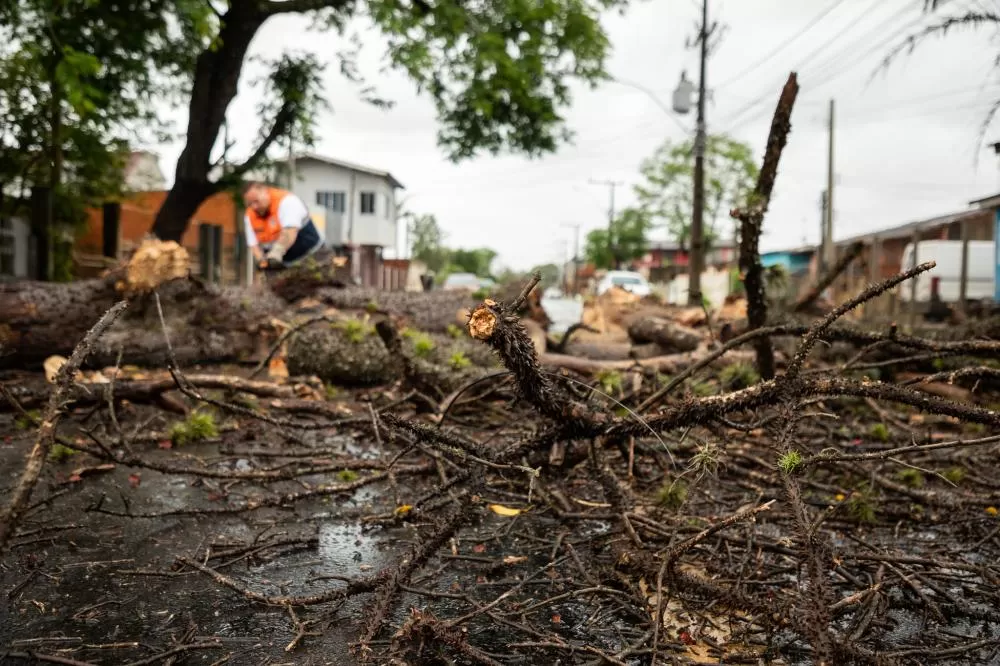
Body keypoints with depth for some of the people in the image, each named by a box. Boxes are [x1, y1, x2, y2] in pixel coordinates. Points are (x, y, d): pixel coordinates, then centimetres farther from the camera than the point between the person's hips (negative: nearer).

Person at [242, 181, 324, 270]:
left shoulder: (287, 201, -21)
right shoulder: (249, 216, 0)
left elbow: (289, 233, -35)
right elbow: (253, 244, 0)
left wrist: (276, 253, -49)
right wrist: (261, 261, -21)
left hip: (309, 257, -6)